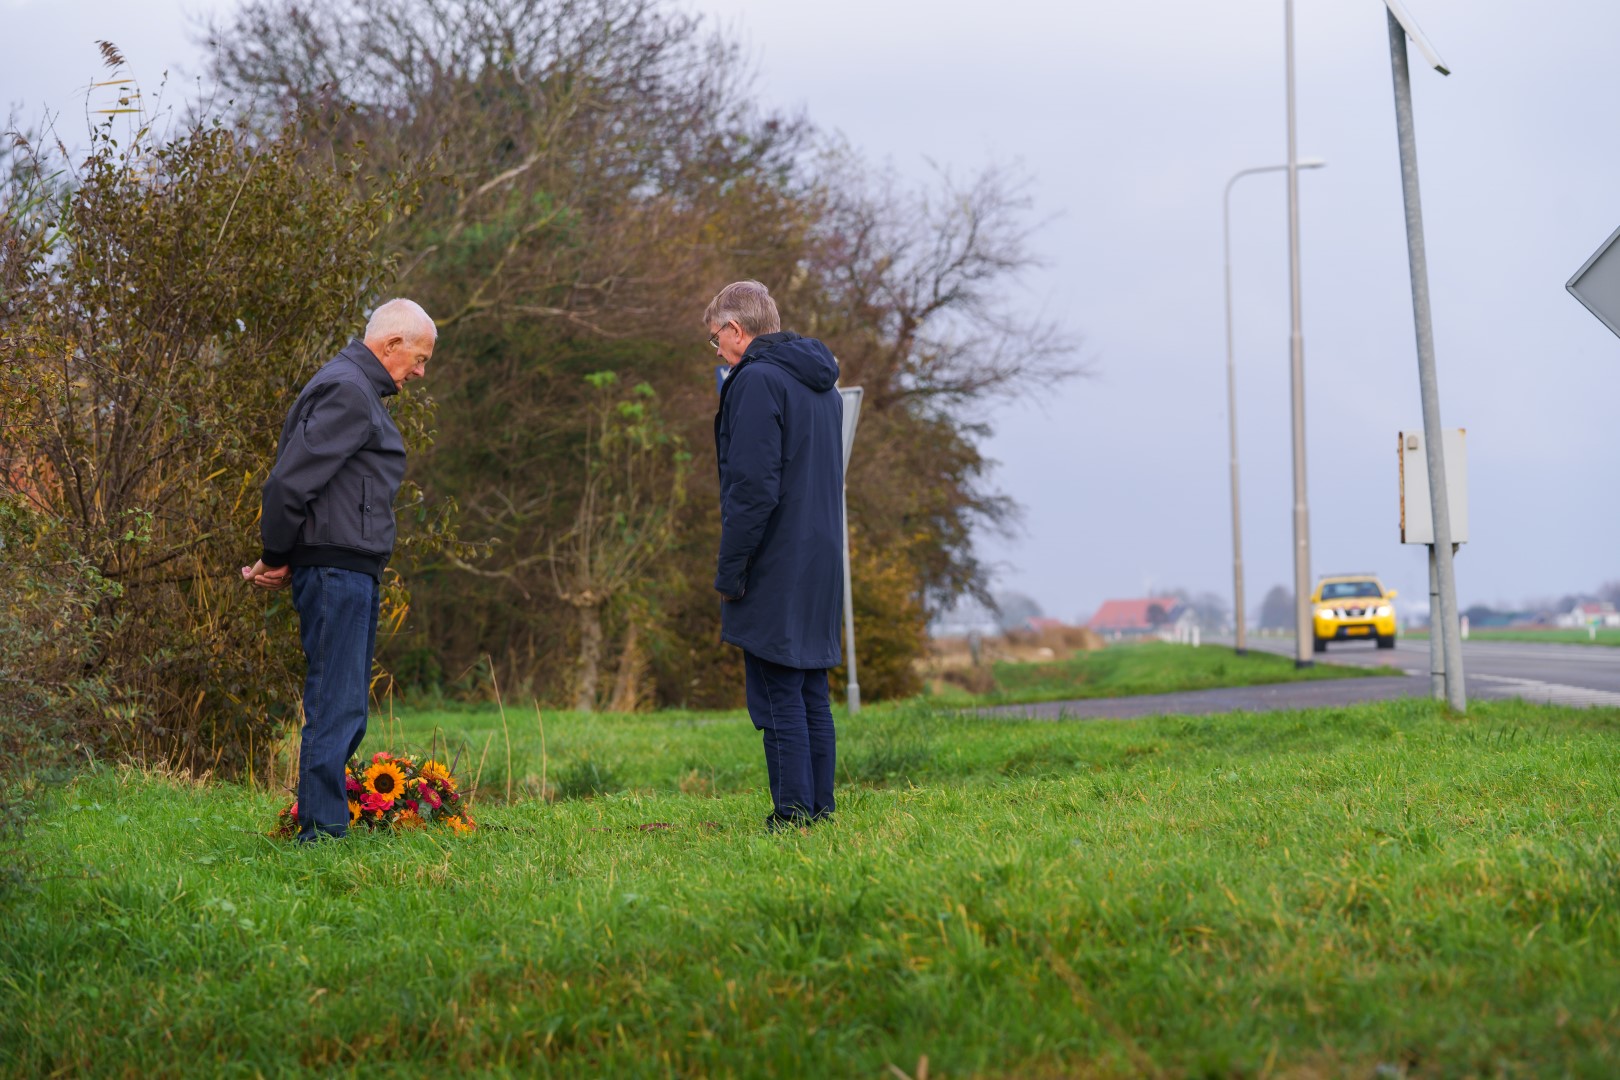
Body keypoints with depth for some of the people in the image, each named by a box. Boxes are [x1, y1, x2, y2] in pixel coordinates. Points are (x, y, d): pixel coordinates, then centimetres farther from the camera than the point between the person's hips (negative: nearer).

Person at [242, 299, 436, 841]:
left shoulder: (360, 390, 21)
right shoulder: (346, 391, -14)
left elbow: (291, 481, 21)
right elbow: (291, 481, -20)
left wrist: (279, 561, 11)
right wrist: (276, 559, -9)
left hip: (354, 572, 11)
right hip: (336, 567, -11)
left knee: (345, 707, 13)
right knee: (336, 706, -10)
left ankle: (322, 827, 17)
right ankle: (323, 832, -10)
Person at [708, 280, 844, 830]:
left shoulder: (757, 381, -13)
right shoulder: (821, 385, 17)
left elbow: (753, 488, -19)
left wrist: (730, 571, -14)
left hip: (774, 573, -9)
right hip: (820, 568, 9)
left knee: (778, 698, -6)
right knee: (812, 698, 12)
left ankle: (793, 815, -7)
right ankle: (819, 808, 14)